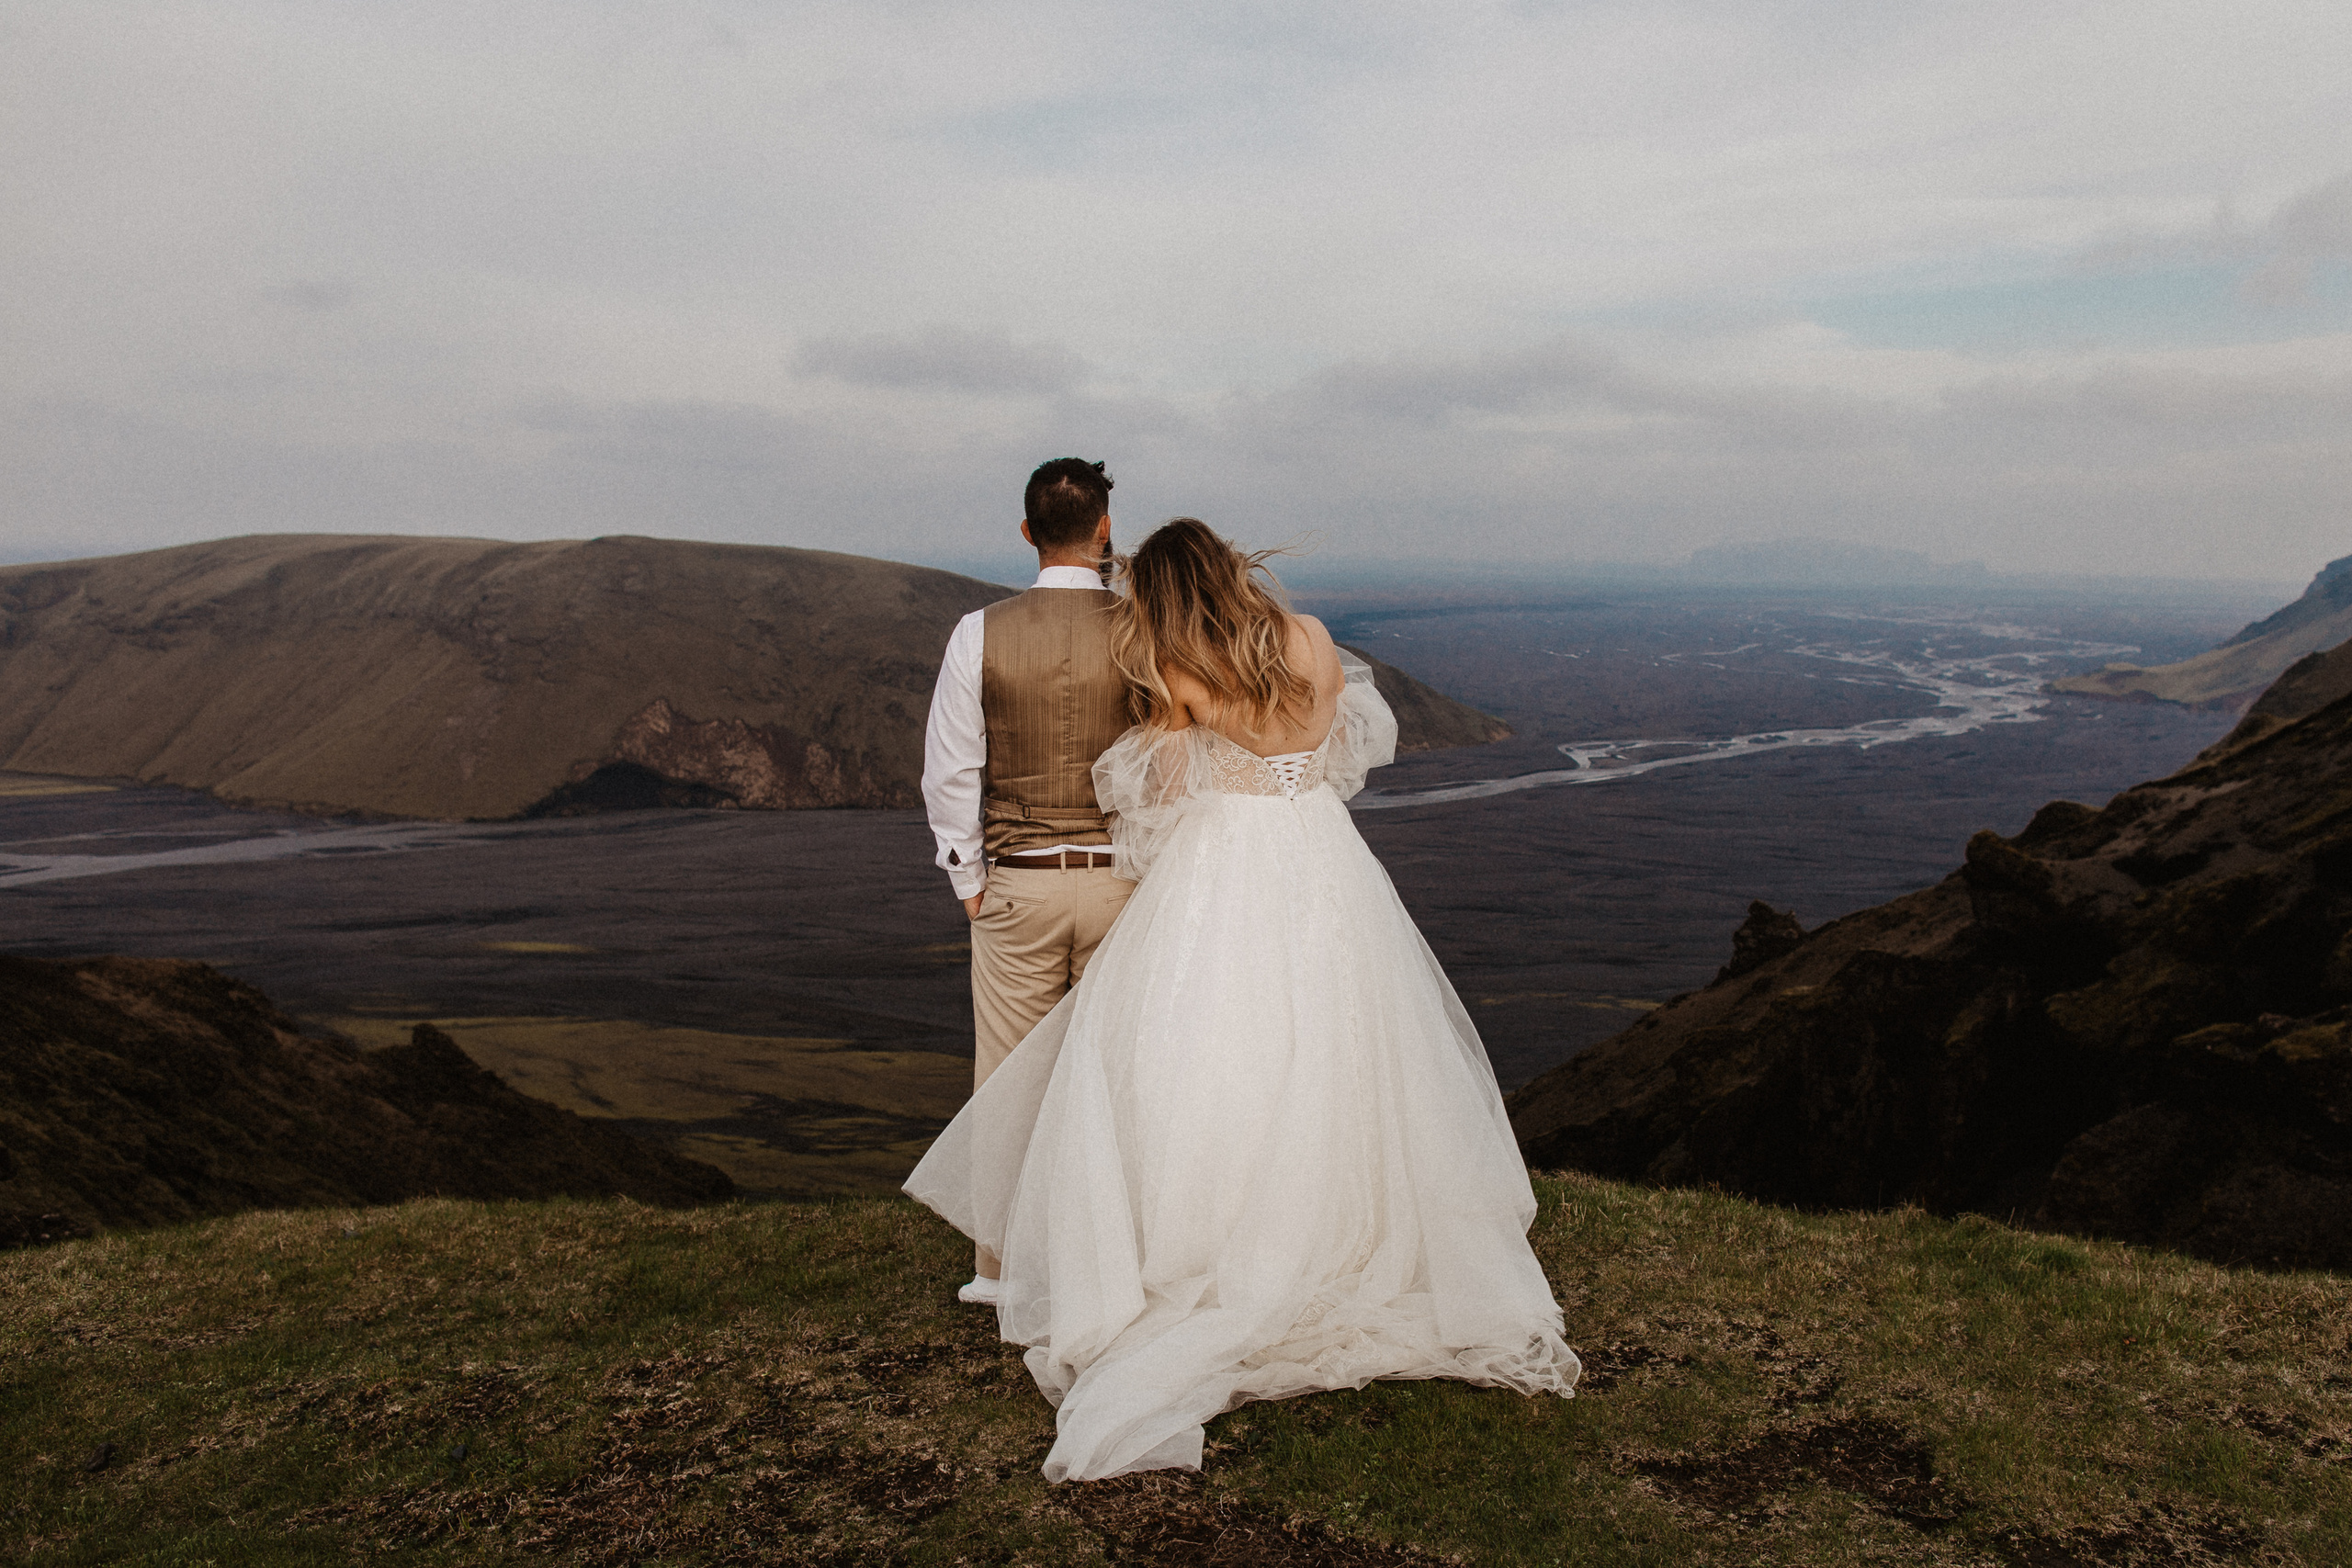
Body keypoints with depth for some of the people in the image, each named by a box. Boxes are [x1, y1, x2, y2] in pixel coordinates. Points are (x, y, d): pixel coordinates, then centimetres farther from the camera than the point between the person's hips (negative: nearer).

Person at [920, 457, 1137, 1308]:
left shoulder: (980, 633, -6)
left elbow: (950, 772, -5)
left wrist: (969, 881, 4)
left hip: (1016, 886, 0)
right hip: (1124, 878, 0)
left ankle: (1002, 1267, 22)